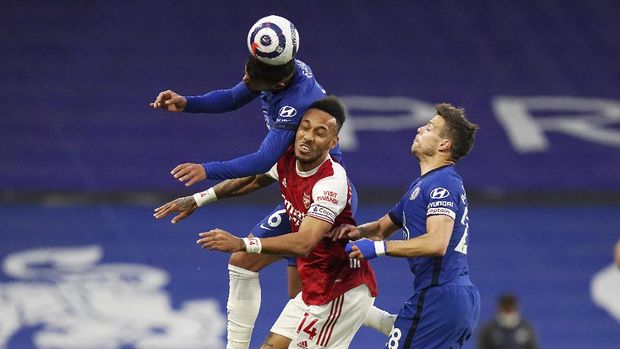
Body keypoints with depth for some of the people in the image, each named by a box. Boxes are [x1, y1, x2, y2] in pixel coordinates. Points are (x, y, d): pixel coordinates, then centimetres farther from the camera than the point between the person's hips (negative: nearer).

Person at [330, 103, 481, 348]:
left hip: (438, 298, -10)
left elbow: (437, 243, -26)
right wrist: (358, 232, 4)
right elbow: (384, 227, 27)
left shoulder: (442, 183, -12)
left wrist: (378, 247, -25)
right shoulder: (422, 184, 21)